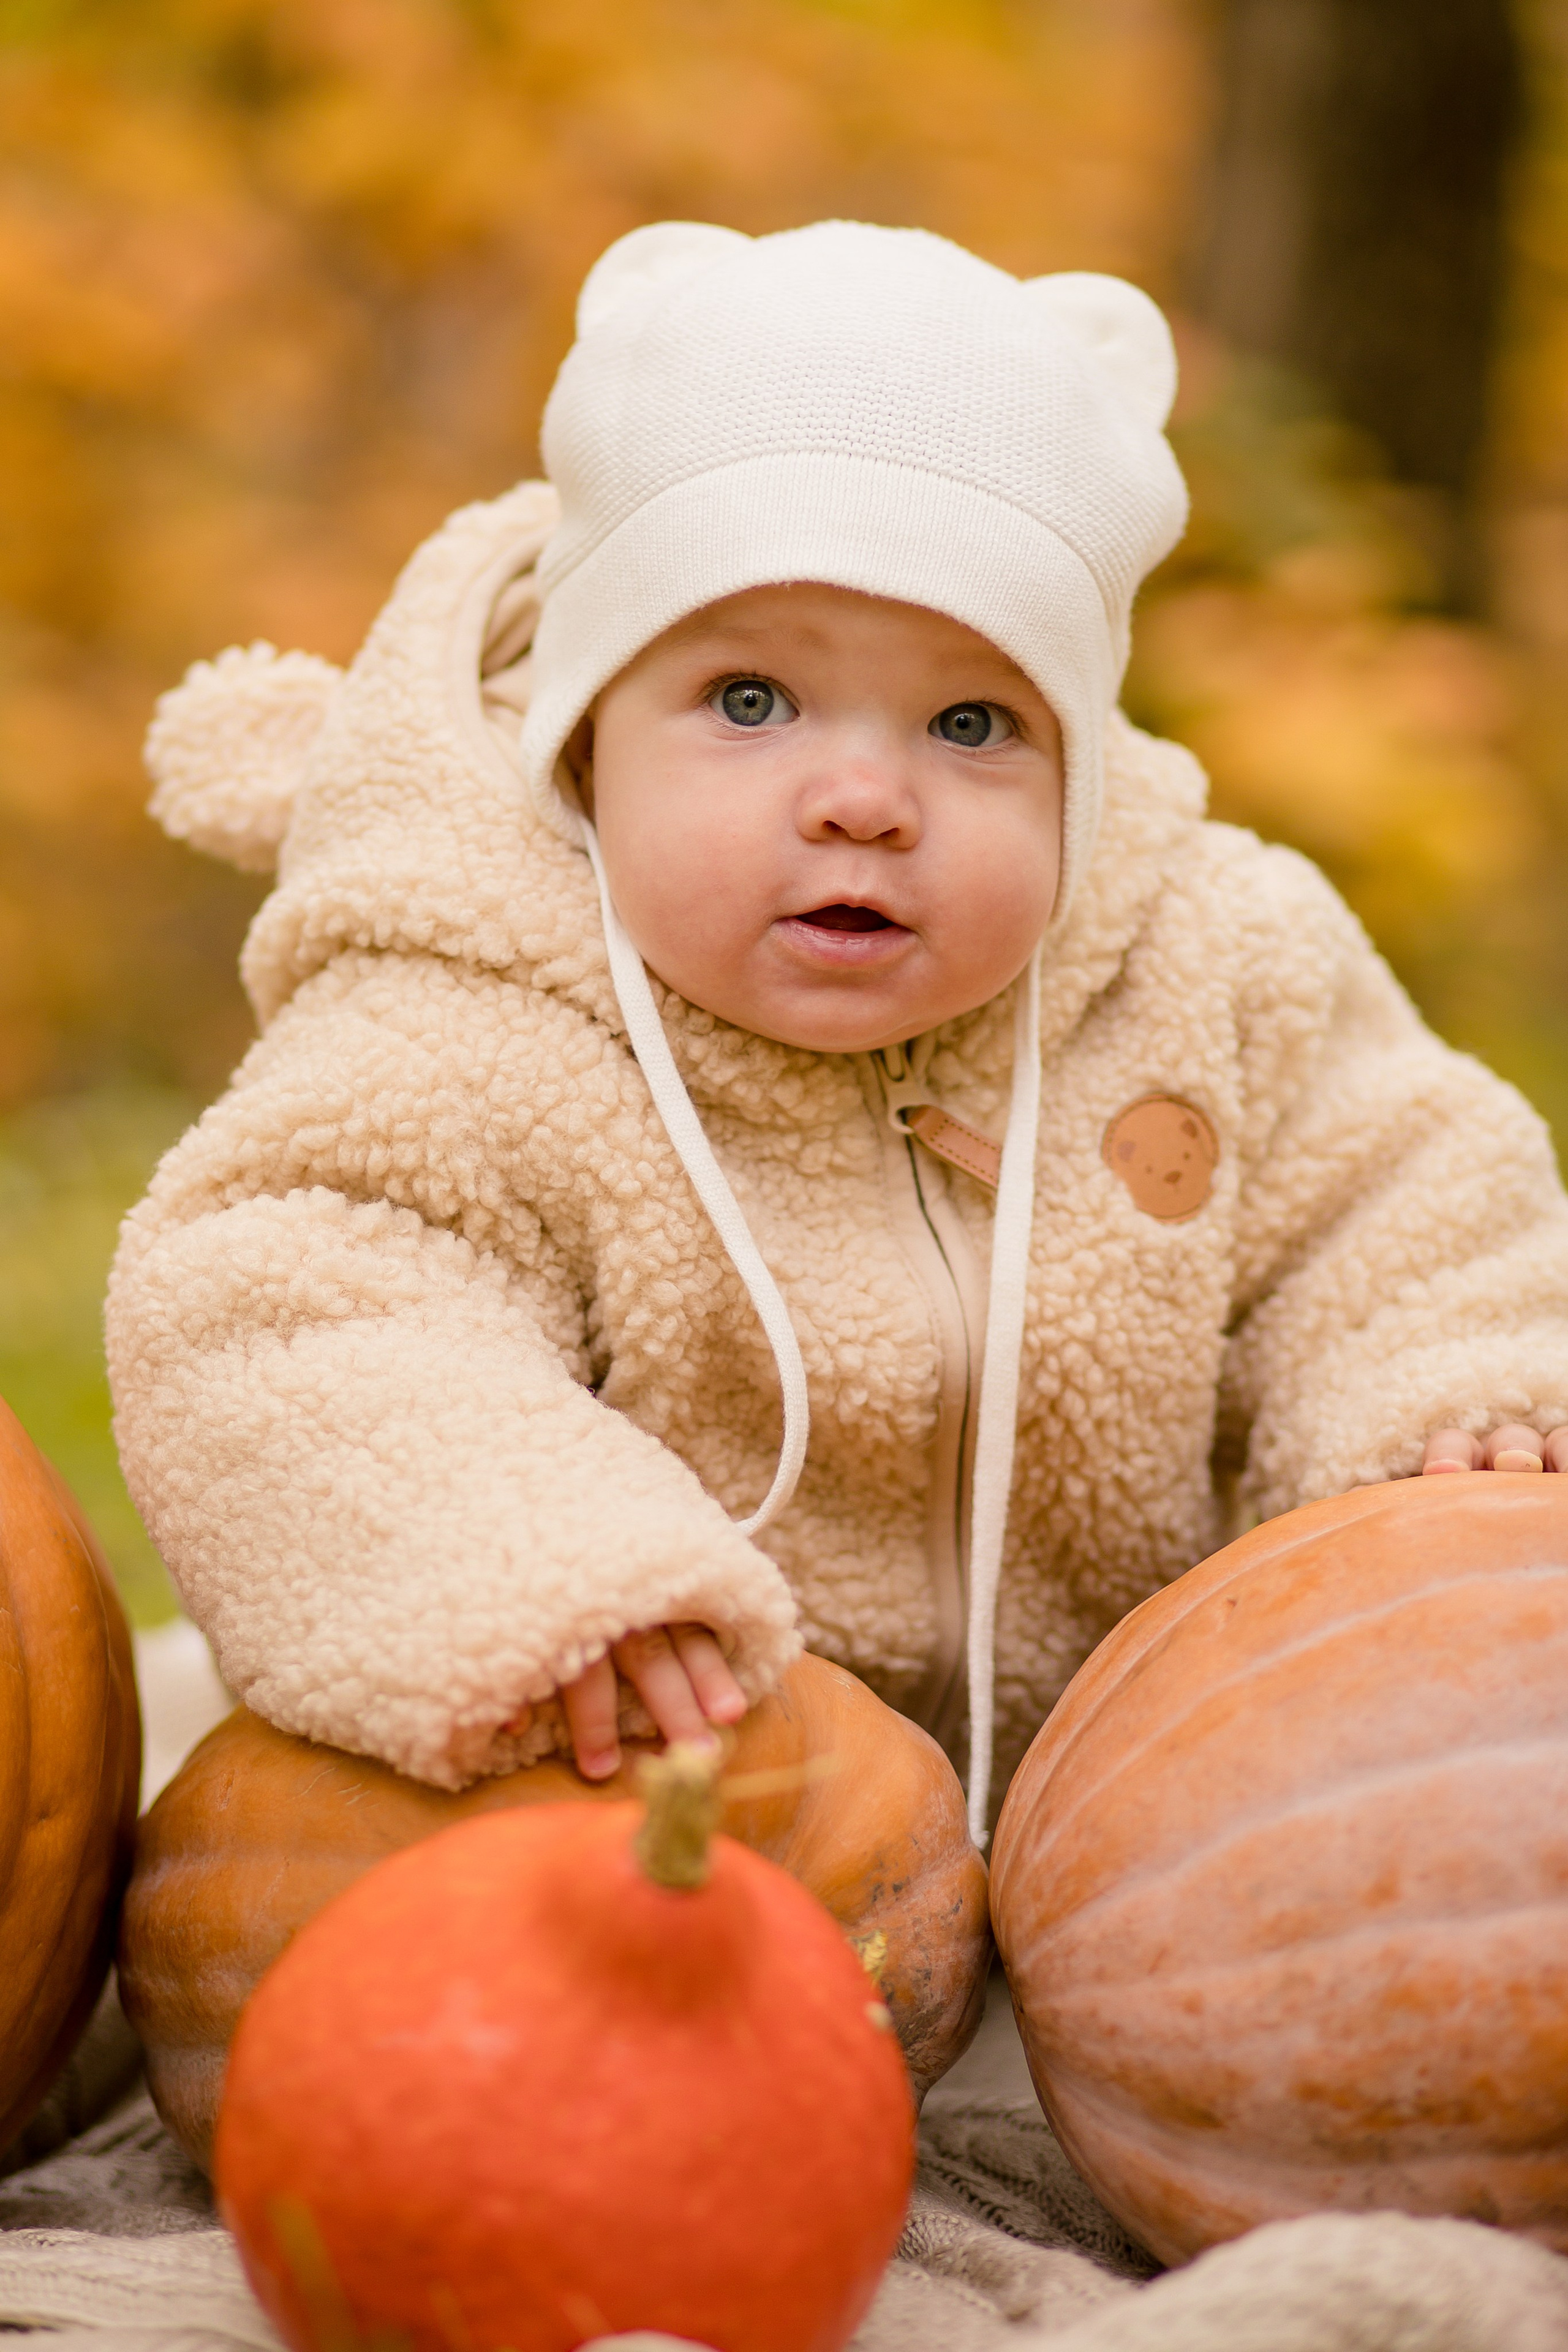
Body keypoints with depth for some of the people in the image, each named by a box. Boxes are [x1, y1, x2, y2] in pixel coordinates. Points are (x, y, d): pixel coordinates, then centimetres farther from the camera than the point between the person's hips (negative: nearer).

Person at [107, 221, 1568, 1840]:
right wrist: (528, 1578, -43)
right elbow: (276, 1321, -27)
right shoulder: (469, 1047, -18)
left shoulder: (1207, 967, -4)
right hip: (643, 1778, -6)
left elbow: (1387, 1195, 9)